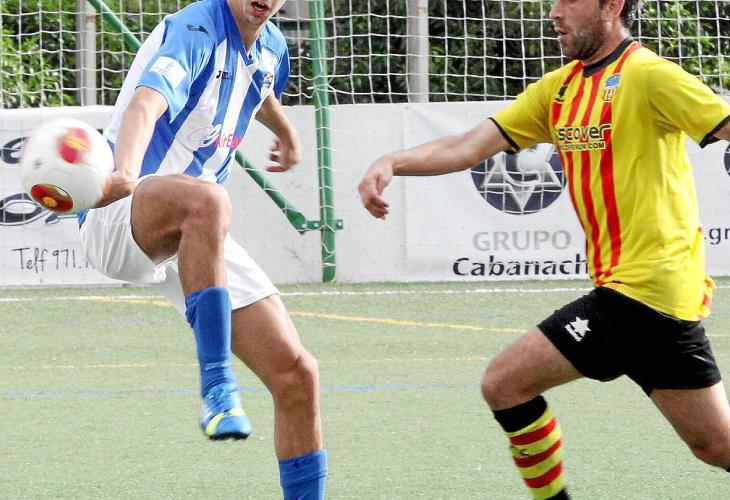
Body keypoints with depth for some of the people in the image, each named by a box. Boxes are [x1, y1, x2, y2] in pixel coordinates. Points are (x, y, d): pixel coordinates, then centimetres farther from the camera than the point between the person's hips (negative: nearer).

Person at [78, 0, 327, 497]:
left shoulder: (272, 48, 10)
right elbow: (146, 103, -36)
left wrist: (286, 133, 56)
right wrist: (126, 173, -55)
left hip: (195, 241, 8)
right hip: (117, 218, -8)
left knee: (295, 374, -4)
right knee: (205, 199, -42)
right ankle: (218, 386, -42)